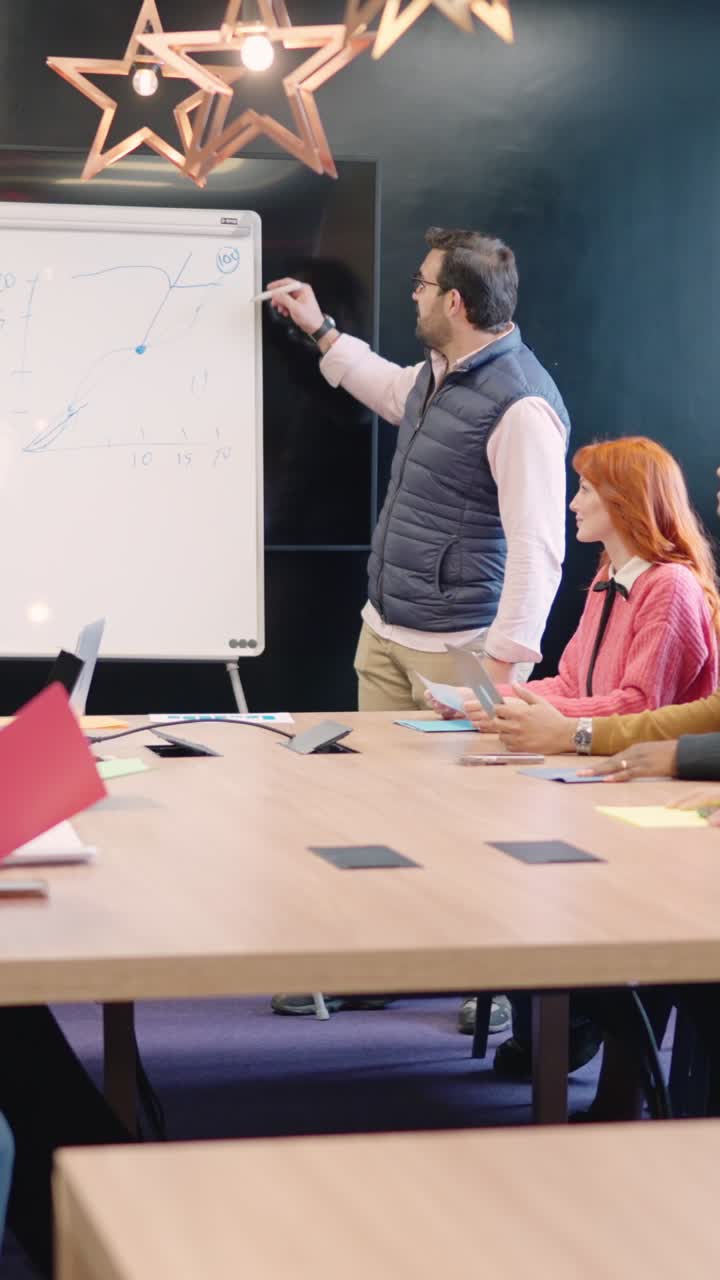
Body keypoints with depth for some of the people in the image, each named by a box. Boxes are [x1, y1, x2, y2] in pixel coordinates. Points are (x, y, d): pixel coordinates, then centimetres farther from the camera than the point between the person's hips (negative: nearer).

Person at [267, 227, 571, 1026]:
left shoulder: (520, 404, -20)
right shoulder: (434, 376, 9)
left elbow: (538, 547, -24)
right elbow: (390, 392, 37)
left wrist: (505, 665, -26)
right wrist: (320, 331, 38)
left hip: (460, 651, -9)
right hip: (387, 632, 9)